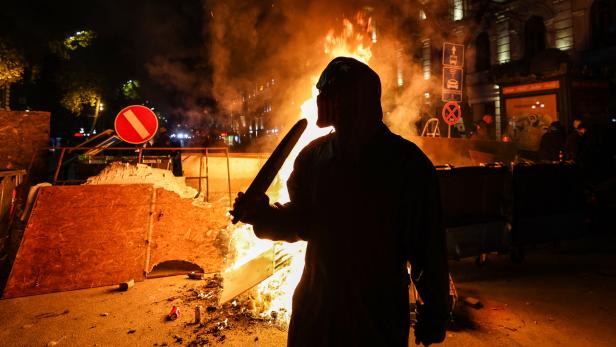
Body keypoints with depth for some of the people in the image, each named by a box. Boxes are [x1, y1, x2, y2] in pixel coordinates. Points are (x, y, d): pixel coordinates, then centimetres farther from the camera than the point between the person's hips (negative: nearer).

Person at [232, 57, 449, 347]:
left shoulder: (407, 162, -16)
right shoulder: (314, 155, -4)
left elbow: (428, 246, -11)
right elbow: (301, 221, 6)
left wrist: (434, 311, -4)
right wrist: (263, 215, -12)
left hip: (381, 312, -3)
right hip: (317, 304, 4)